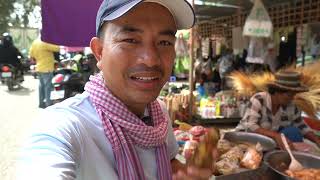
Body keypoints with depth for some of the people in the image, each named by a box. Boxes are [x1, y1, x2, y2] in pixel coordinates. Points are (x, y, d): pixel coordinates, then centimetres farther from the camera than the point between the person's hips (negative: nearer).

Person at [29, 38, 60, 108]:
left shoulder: (34, 42, 7)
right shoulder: (45, 43, -20)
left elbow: (31, 55, 13)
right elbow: (57, 48, -23)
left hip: (39, 69, 8)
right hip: (47, 69, -8)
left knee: (41, 86, 15)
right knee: (48, 87, -1)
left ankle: (41, 103, 23)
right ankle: (48, 104, 4)